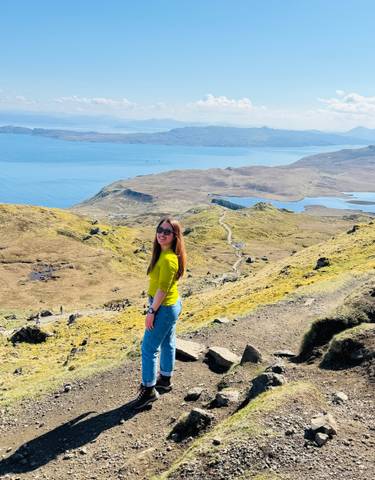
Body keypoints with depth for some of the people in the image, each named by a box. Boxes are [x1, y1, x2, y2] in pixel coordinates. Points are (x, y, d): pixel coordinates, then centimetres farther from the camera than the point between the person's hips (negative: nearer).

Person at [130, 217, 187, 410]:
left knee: (149, 348, 0)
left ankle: (149, 390, 12)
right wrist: (154, 307, 17)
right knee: (167, 343, 21)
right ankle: (165, 380, 38)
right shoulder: (165, 253, 4)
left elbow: (163, 289, -25)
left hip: (164, 308, -10)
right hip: (171, 305, 10)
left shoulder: (168, 259, -27)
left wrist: (151, 312, -18)